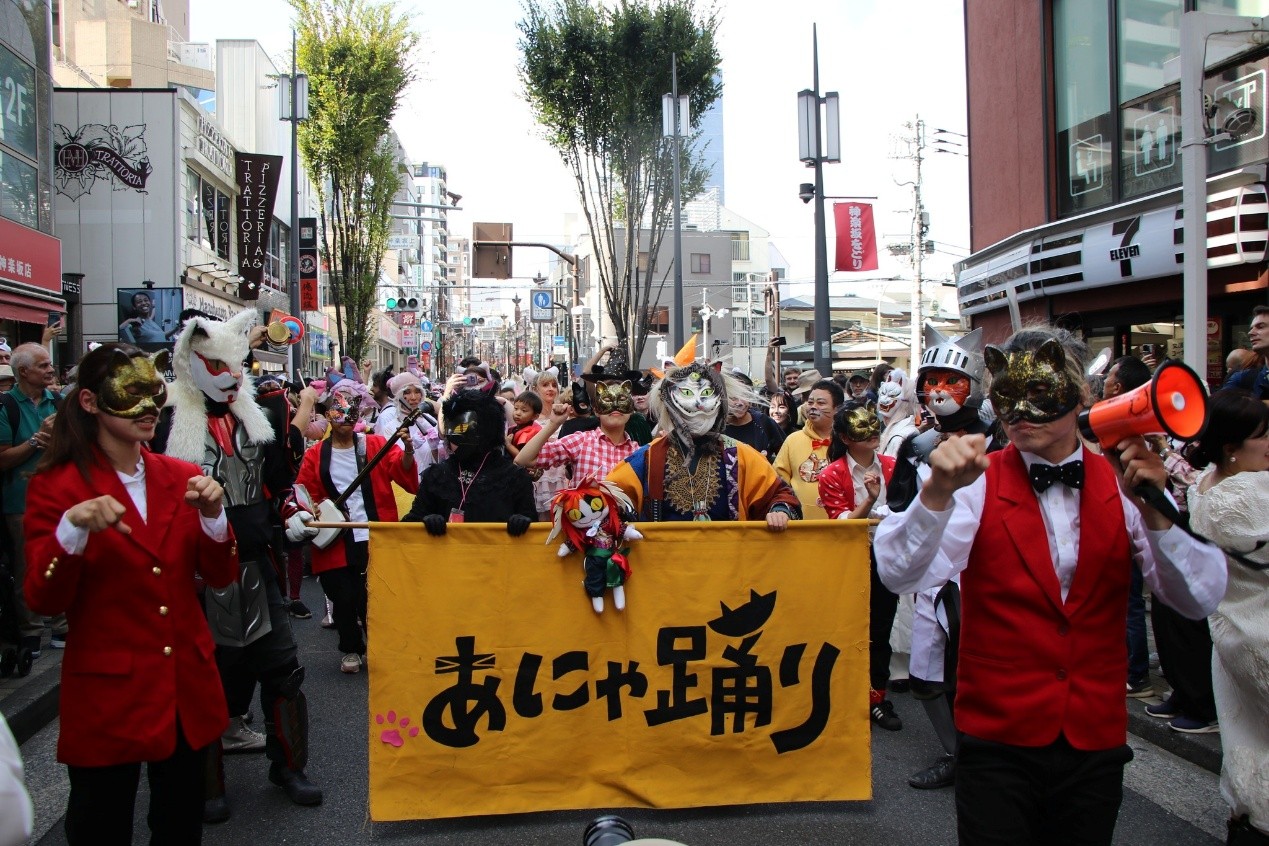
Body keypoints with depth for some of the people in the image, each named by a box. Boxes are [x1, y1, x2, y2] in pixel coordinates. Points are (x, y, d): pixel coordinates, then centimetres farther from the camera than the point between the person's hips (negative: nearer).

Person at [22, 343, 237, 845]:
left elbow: (219, 576, 2)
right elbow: (43, 601, -13)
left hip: (185, 687, 4)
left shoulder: (181, 478, 4)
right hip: (108, 696, -4)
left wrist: (212, 517, -15)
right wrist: (73, 527, -28)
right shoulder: (56, 486, -7)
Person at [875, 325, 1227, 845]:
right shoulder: (978, 483, -8)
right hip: (996, 741, -3)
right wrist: (936, 492, -40)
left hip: (1096, 742, 3)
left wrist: (1155, 512, -24)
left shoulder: (1122, 484, 0)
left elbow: (1200, 599, -8)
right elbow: (900, 574, -23)